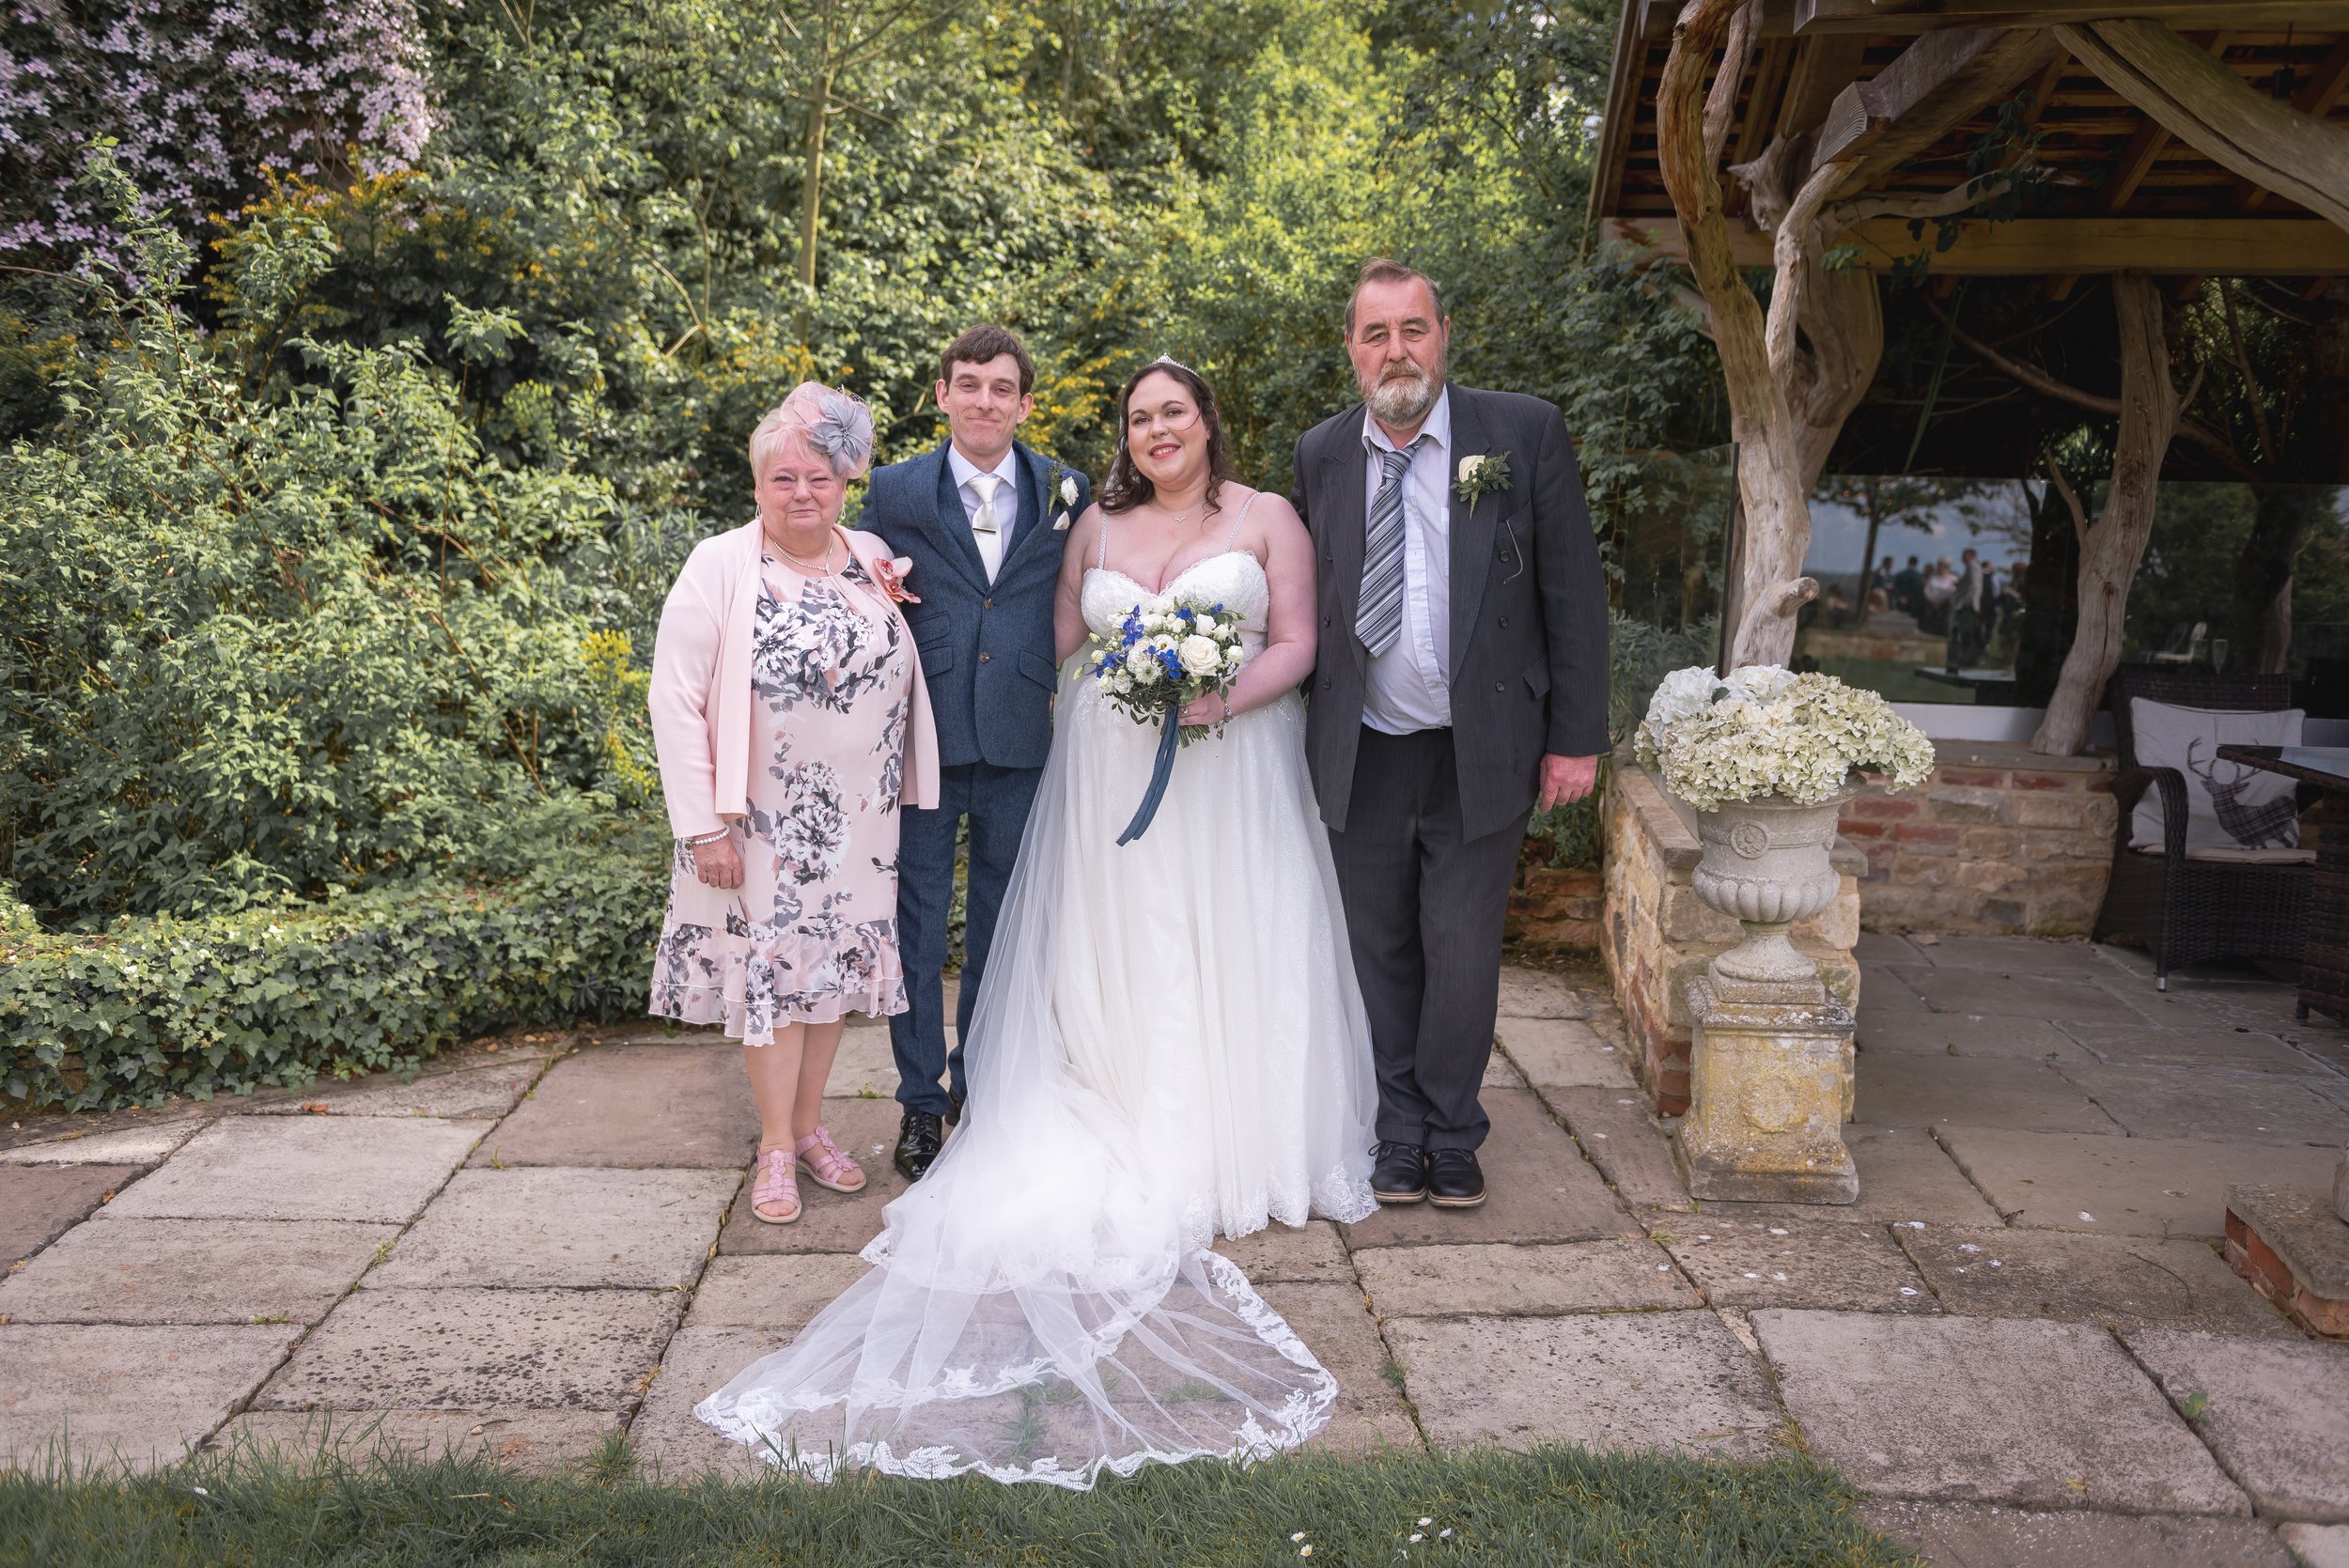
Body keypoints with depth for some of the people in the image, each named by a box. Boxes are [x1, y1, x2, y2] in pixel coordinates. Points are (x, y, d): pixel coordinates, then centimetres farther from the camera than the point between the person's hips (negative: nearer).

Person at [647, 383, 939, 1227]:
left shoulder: (875, 559, 2)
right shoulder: (720, 566, -10)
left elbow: (905, 671, 13)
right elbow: (676, 700, -12)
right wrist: (703, 826, -15)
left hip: (857, 818, 4)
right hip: (761, 820, -4)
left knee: (833, 965, 12)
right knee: (771, 969, 5)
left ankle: (810, 1126, 30)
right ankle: (776, 1146, 20)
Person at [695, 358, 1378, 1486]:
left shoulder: (1267, 519, 4)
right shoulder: (1097, 524, 11)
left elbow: (1296, 643, -1)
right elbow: (1060, 639, 16)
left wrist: (1224, 700, -16)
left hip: (1232, 769, -2)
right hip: (1111, 769, 2)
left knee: (1230, 956, 1)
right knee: (1117, 961, 3)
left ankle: (1242, 1147, 14)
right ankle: (1137, 1150, 11)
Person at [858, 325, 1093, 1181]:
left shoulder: (1068, 492, 4)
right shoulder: (895, 490, 1)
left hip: (1022, 740, 1)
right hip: (923, 735, -1)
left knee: (1002, 924, 13)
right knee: (915, 923, 5)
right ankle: (920, 1100, 20)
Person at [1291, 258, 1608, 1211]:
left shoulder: (1524, 433, -4)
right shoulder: (1321, 455, 4)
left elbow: (1573, 594, -3)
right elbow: (1308, 603, 8)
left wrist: (1577, 737, -6)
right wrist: (1308, 736, 3)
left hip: (1481, 753, -2)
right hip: (1362, 757, 2)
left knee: (1462, 954, 7)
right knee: (1381, 955, 11)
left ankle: (1451, 1139, 24)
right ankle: (1400, 1135, 26)